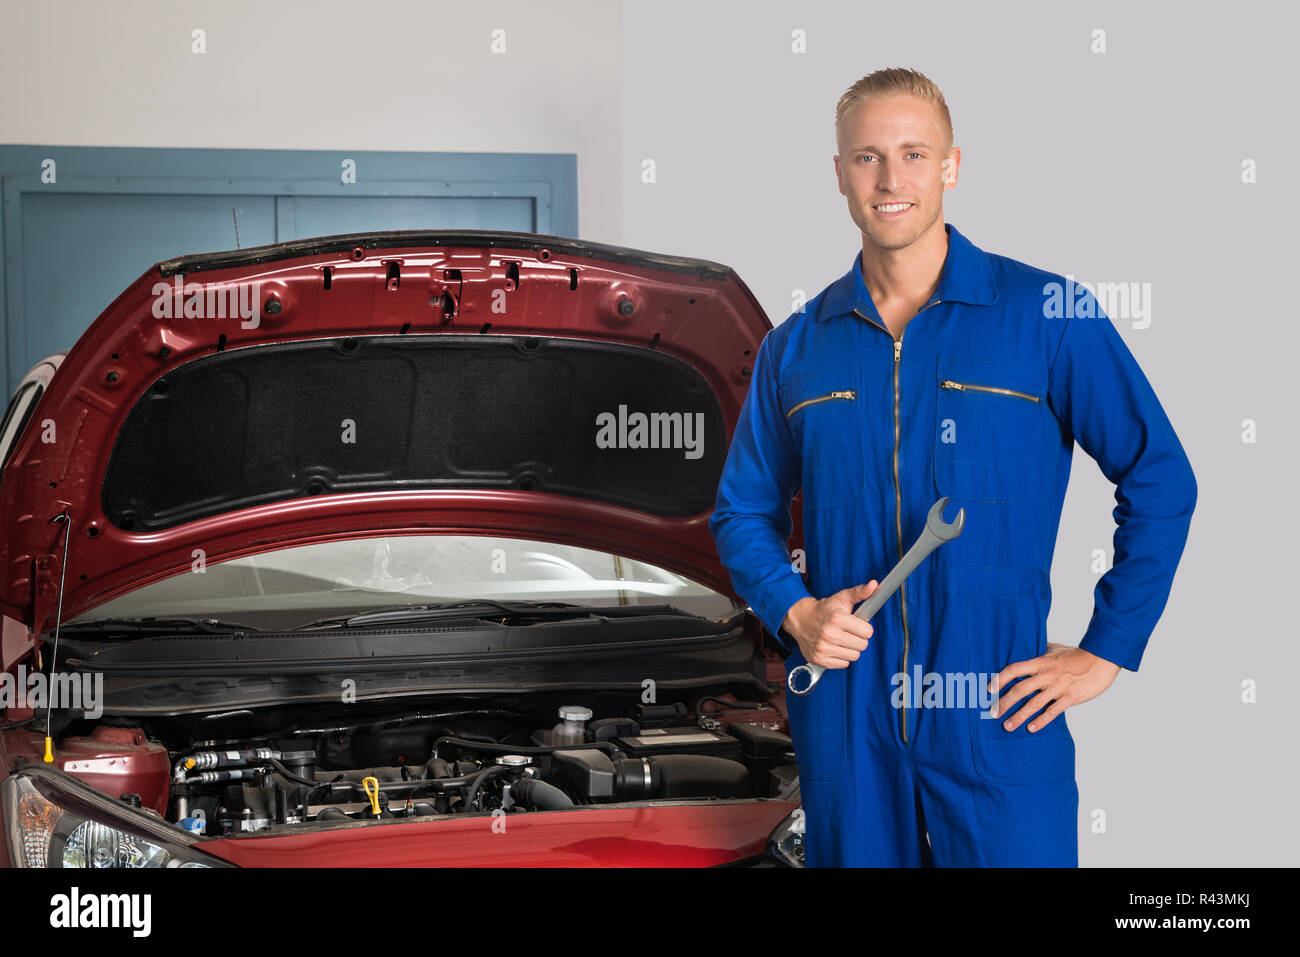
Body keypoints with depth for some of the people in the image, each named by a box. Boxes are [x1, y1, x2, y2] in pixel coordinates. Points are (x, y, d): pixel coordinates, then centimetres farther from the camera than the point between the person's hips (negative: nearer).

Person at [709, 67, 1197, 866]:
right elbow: (744, 509, 14)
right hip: (842, 714, 3)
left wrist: (1107, 650, -4)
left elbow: (1160, 479, -2)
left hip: (1000, 717, -3)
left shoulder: (1049, 315, -4)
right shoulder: (795, 348, 6)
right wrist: (794, 610, -4)